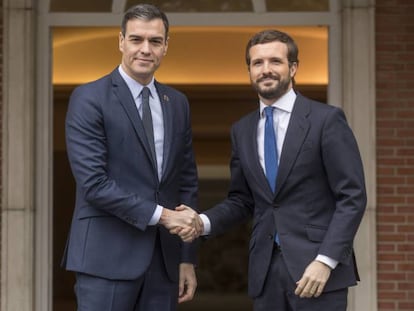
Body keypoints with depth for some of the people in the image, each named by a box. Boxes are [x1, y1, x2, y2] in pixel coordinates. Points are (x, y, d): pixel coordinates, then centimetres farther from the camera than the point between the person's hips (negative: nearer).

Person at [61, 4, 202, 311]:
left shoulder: (177, 103, 13)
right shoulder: (89, 99, -6)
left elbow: (187, 182, 14)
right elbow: (93, 183, -14)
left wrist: (188, 258, 10)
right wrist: (160, 214, -16)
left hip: (164, 259, 6)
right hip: (108, 256, -5)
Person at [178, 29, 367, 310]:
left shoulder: (327, 119, -3)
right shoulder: (242, 130, 12)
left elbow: (353, 197, -7)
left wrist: (325, 260, -16)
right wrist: (203, 221, -2)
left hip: (317, 265, -5)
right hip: (266, 269, 5)